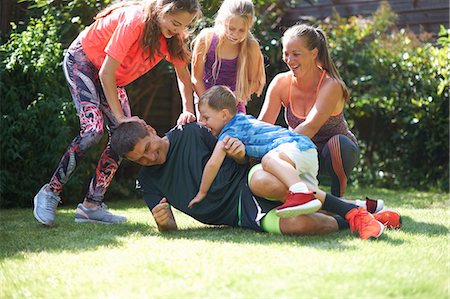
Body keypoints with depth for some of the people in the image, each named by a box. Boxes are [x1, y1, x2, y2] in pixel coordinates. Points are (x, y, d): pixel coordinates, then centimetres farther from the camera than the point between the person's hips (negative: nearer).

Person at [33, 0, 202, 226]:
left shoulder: (173, 35, -13)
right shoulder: (134, 21, -34)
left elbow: (183, 75, -2)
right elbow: (106, 74, -32)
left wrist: (188, 111, -18)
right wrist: (120, 117, -32)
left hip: (112, 79, 8)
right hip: (82, 61, -7)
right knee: (93, 129, -25)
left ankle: (91, 205, -2)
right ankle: (50, 193, -13)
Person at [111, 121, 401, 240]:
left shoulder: (190, 133, 2)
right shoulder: (148, 180, 10)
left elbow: (240, 161, 9)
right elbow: (171, 226, 6)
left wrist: (240, 153, -16)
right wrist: (164, 223, -18)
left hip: (246, 186, -1)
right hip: (242, 216, 1)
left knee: (264, 181, -41)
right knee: (296, 225, -33)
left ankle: (355, 211, -23)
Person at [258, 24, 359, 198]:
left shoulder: (331, 85, -25)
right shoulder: (281, 83, -12)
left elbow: (310, 126, -38)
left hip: (334, 152, -4)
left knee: (337, 143, -37)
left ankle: (337, 198, -12)